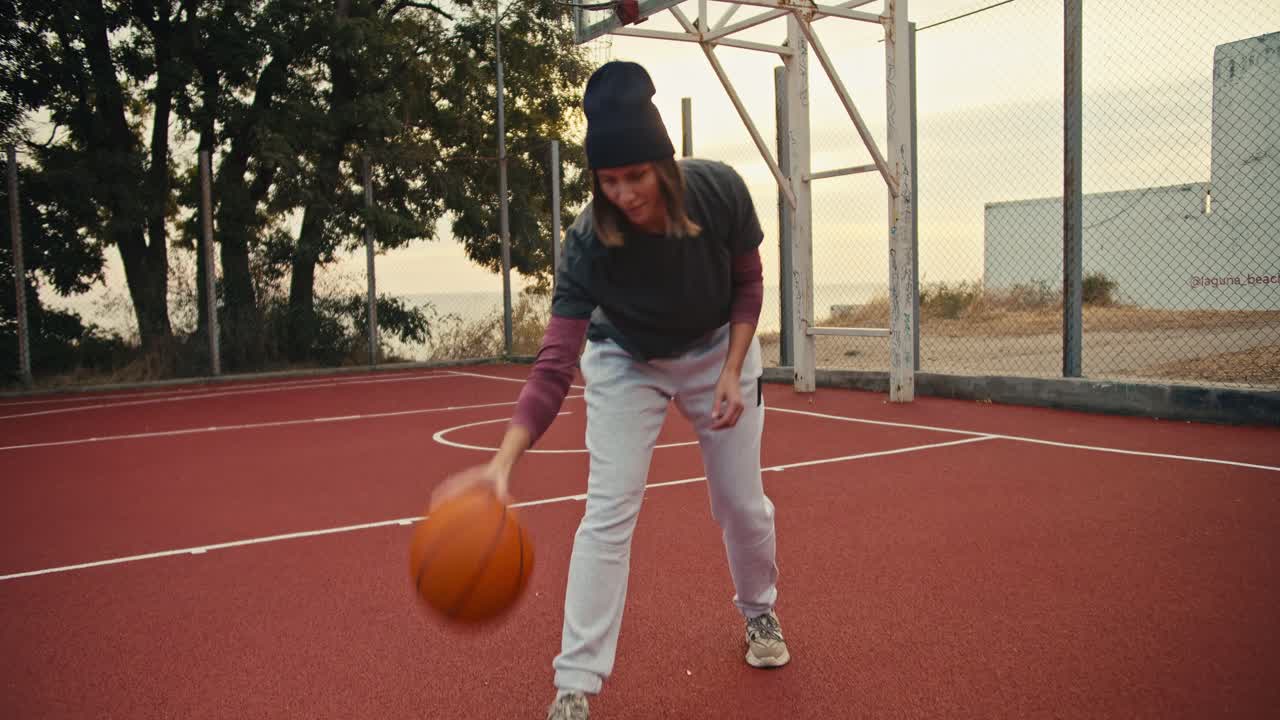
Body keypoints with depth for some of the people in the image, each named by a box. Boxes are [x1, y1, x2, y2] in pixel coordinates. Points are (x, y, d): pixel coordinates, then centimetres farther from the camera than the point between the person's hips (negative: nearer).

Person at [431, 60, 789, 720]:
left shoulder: (720, 191, -28)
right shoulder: (588, 243, -33)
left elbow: (748, 283, -9)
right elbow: (555, 366, -37)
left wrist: (732, 373, -18)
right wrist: (504, 459, -51)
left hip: (717, 348, 2)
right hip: (626, 361, -1)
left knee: (742, 503, 5)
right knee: (607, 509, -13)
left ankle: (759, 611, 37)